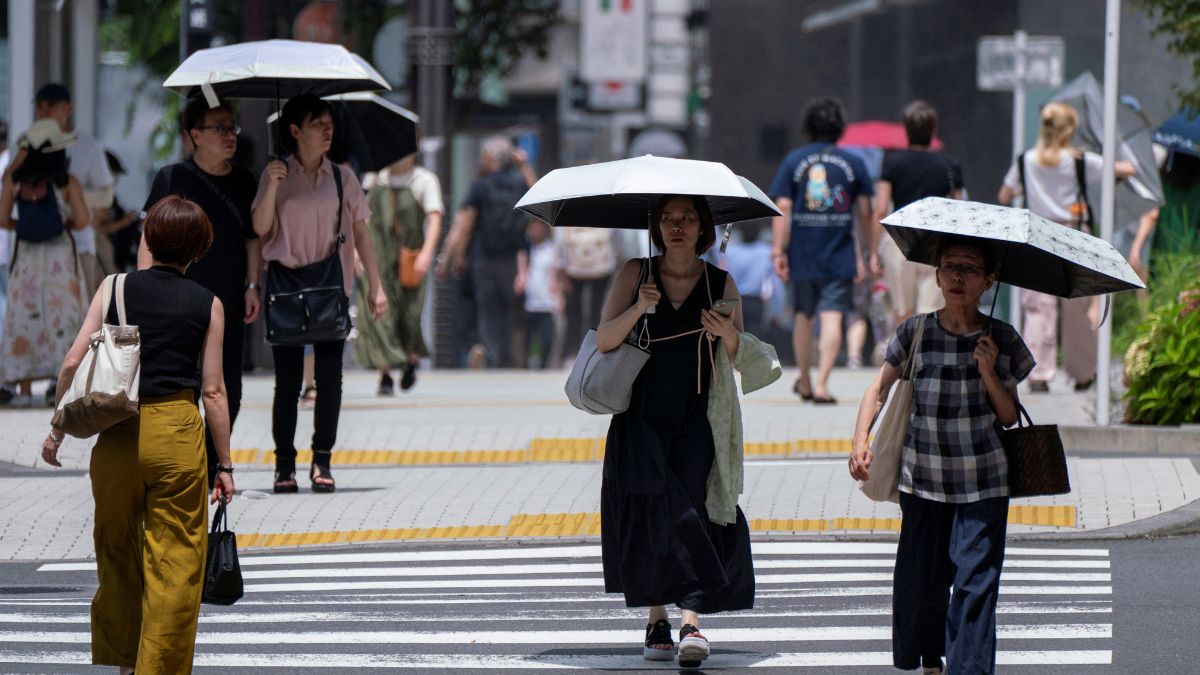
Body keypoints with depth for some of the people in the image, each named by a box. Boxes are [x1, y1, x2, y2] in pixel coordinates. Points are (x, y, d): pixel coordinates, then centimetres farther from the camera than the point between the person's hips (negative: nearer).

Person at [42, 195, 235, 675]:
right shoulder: (207, 305, 1)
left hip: (117, 433, 2)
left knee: (117, 549, 19)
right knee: (175, 562, 4)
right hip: (178, 430, -2)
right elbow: (213, 391, 0)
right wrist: (224, 464, 6)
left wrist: (58, 429, 8)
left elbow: (73, 363, -3)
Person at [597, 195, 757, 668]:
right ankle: (656, 620, 11)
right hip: (642, 419, 1)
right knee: (649, 513, -2)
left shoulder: (720, 284, 6)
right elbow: (605, 341, -1)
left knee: (692, 506, -14)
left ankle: (692, 622, -22)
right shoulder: (635, 274, 6)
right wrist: (638, 309, -17)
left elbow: (742, 361, 5)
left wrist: (728, 336, -16)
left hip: (697, 419, -1)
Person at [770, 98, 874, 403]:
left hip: (803, 255, 2)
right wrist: (864, 254, 14)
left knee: (803, 316, 17)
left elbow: (782, 208, -6)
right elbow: (864, 213, 4)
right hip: (840, 258, -2)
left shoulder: (793, 161, 1)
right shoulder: (853, 163, 1)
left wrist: (778, 251, -5)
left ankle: (805, 383, 31)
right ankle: (822, 384, -18)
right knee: (832, 318, -5)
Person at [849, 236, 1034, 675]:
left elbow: (1010, 417, 3)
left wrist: (988, 373, -12)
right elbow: (879, 391, 6)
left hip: (984, 482, -1)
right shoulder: (915, 333, 0)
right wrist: (860, 439, -8)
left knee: (975, 580, -9)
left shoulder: (1002, 340, 0)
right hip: (924, 476, 1)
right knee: (921, 575, 6)